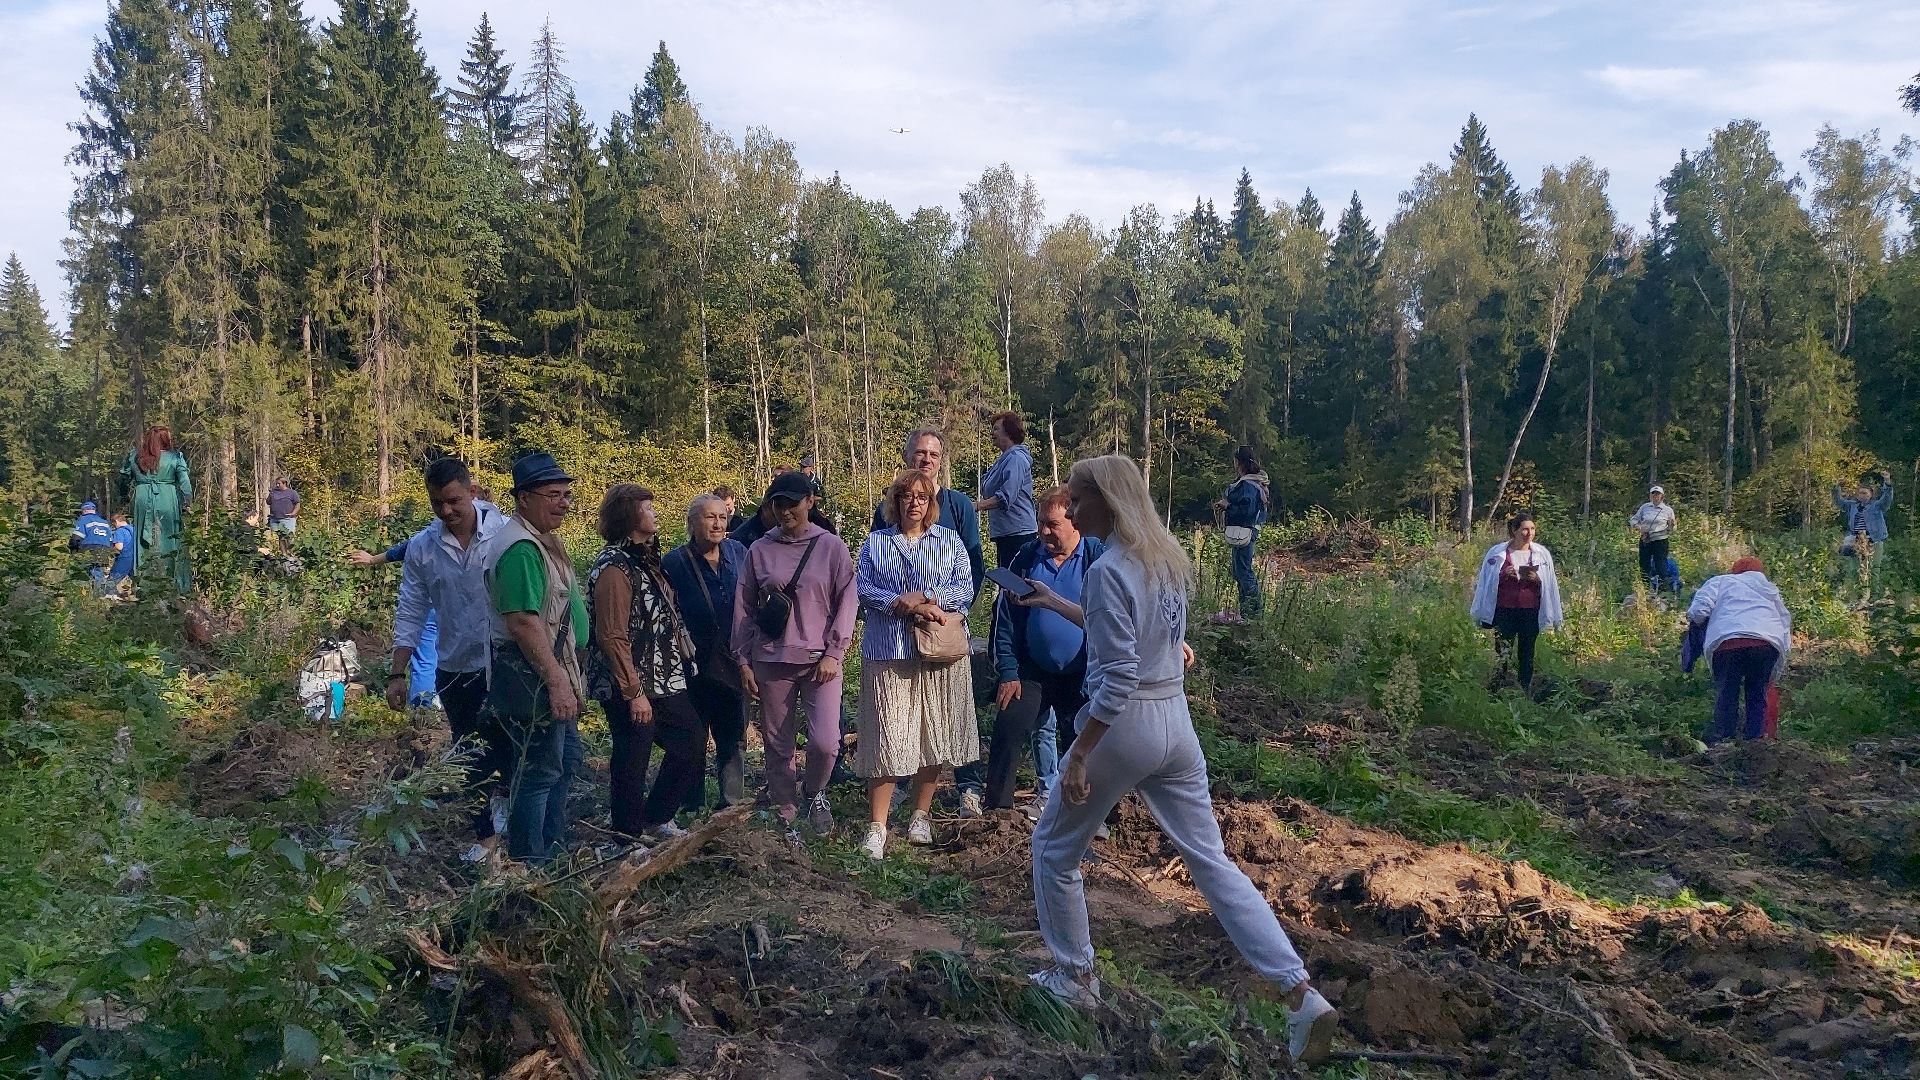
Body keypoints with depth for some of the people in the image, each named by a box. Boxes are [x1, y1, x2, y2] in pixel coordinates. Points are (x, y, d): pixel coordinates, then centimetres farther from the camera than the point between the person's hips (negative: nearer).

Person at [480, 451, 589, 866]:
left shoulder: (543, 539, 12)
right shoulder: (521, 548, -22)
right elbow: (523, 622, -29)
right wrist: (556, 681, -28)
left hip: (553, 670, 11)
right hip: (532, 676, -11)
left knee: (566, 759, 22)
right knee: (539, 771, -2)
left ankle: (555, 847, 35)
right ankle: (531, 866, 10)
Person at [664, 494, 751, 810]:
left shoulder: (738, 553, 2)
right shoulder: (674, 562, -10)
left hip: (733, 662, 4)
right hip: (695, 666, -4)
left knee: (734, 737, 13)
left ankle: (733, 802, 25)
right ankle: (691, 807, 21)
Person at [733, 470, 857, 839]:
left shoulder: (831, 547, 0)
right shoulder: (759, 551, 5)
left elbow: (847, 601, -1)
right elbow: (744, 608, 8)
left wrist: (834, 653, -7)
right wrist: (744, 660, 5)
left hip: (820, 660, -2)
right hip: (770, 661, 2)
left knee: (825, 742, -14)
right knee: (777, 746, 7)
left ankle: (814, 792, 17)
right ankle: (785, 819, 22)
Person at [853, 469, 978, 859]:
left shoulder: (950, 541, 11)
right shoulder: (875, 543, 11)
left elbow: (965, 588, 1)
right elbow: (862, 589, 1)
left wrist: (927, 599, -14)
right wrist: (903, 603, -13)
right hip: (888, 651, -1)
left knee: (933, 735, 5)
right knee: (885, 738, -6)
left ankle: (922, 816, 19)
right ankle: (876, 827, -2)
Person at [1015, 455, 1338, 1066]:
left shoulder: (1110, 570, -16)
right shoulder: (1167, 559, 9)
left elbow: (1117, 678, -21)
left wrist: (1077, 757, -16)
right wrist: (1056, 605, 27)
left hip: (1125, 725, -8)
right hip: (1176, 723, 8)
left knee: (1055, 848, 15)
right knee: (1212, 861, 8)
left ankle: (1075, 979, 26)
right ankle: (1303, 996, 1)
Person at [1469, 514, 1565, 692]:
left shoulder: (1542, 553, 4)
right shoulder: (1497, 552, 0)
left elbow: (1550, 585, 8)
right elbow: (1486, 582, 6)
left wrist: (1537, 579, -12)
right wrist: (1504, 575, -11)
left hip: (1530, 611, 1)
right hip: (1504, 611, -1)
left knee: (1527, 654, 9)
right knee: (1501, 655, -3)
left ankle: (1525, 690, 17)